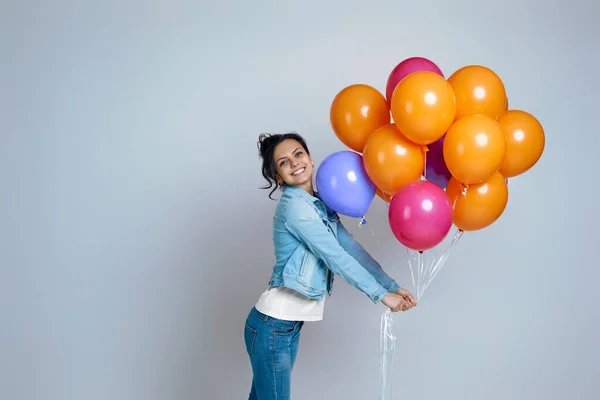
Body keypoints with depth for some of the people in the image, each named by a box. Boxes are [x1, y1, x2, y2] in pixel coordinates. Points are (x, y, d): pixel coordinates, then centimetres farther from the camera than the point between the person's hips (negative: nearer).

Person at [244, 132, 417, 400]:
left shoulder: (320, 204, 11)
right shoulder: (293, 205, -16)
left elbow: (350, 247, 6)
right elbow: (335, 257, -18)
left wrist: (392, 286, 0)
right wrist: (381, 295, -12)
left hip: (289, 325, 8)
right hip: (273, 325, -8)